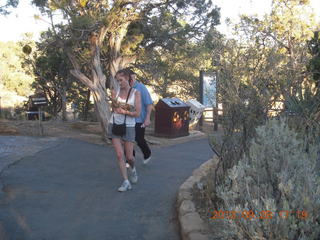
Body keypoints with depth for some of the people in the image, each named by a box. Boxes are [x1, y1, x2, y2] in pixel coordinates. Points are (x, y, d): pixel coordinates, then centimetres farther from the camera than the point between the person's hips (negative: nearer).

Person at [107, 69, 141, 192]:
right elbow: (114, 109, 4)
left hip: (128, 127, -2)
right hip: (114, 125, 2)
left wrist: (123, 111, -19)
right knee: (119, 155, -7)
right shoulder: (116, 92, 2)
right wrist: (113, 97, -11)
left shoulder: (136, 93, -5)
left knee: (129, 156, 3)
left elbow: (137, 113, -9)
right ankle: (126, 182, 2)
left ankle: (133, 169, 39)